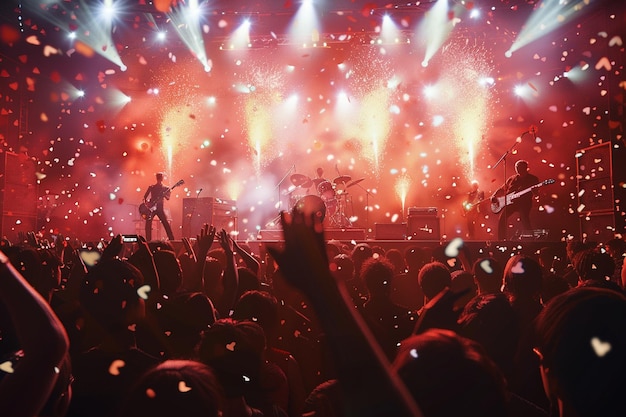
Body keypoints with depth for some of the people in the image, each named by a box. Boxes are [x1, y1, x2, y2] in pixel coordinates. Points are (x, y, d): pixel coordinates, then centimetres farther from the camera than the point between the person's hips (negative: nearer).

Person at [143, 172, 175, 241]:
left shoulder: (166, 188, 9)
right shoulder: (151, 187, 9)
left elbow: (168, 198, -6)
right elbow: (145, 197, 11)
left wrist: (165, 195, -27)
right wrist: (146, 203, -9)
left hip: (160, 208, 0)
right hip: (151, 208, 0)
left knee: (166, 224, -10)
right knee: (148, 224, -12)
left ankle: (171, 240, -6)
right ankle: (148, 241, -5)